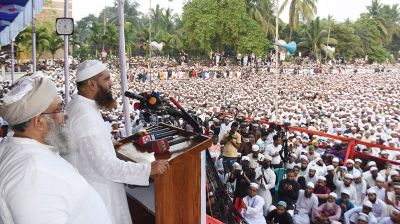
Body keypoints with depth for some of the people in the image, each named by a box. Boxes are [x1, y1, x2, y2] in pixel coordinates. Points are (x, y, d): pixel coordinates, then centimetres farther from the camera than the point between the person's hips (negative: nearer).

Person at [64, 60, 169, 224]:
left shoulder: (78, 106, 4)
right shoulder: (85, 116, -29)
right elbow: (107, 166, -31)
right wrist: (149, 169, -26)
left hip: (92, 185, 10)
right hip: (96, 192, -10)